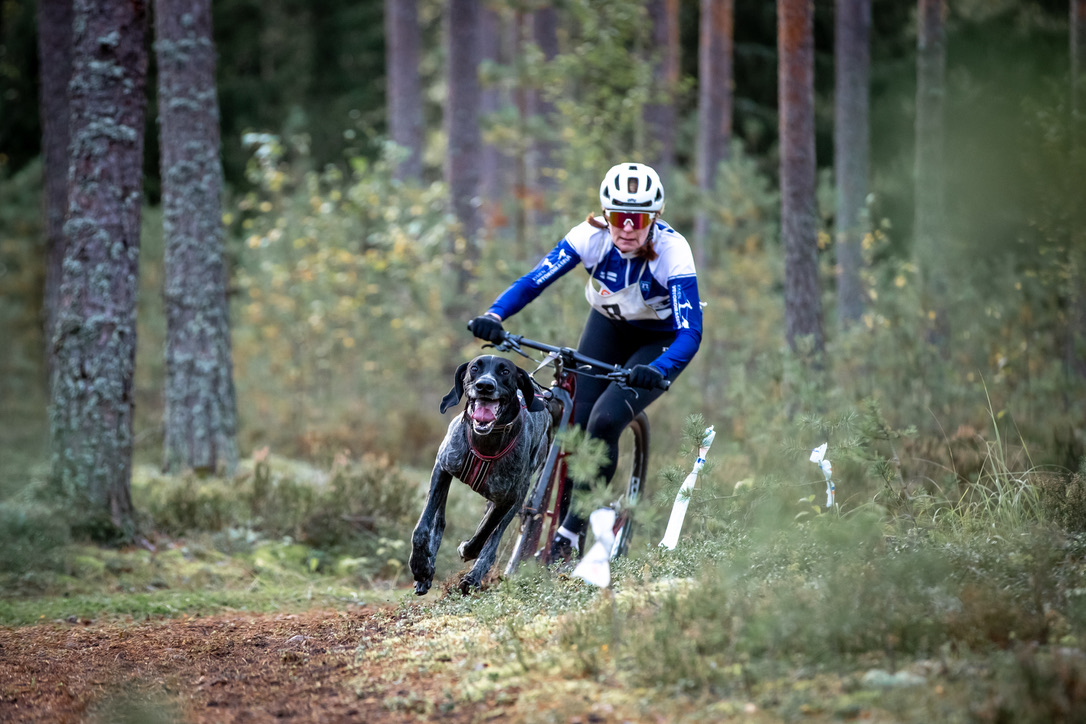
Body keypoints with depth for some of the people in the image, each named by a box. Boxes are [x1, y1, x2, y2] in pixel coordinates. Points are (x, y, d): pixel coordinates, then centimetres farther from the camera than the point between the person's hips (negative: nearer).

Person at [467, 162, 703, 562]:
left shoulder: (672, 251, -33)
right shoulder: (593, 236, -25)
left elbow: (690, 332, -39)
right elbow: (534, 280, -27)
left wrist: (657, 371, -57)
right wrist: (494, 315, -45)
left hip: (661, 340, -4)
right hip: (609, 324, 4)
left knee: (604, 422, -22)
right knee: (576, 425, -10)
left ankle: (570, 533, -13)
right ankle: (558, 519, 5)